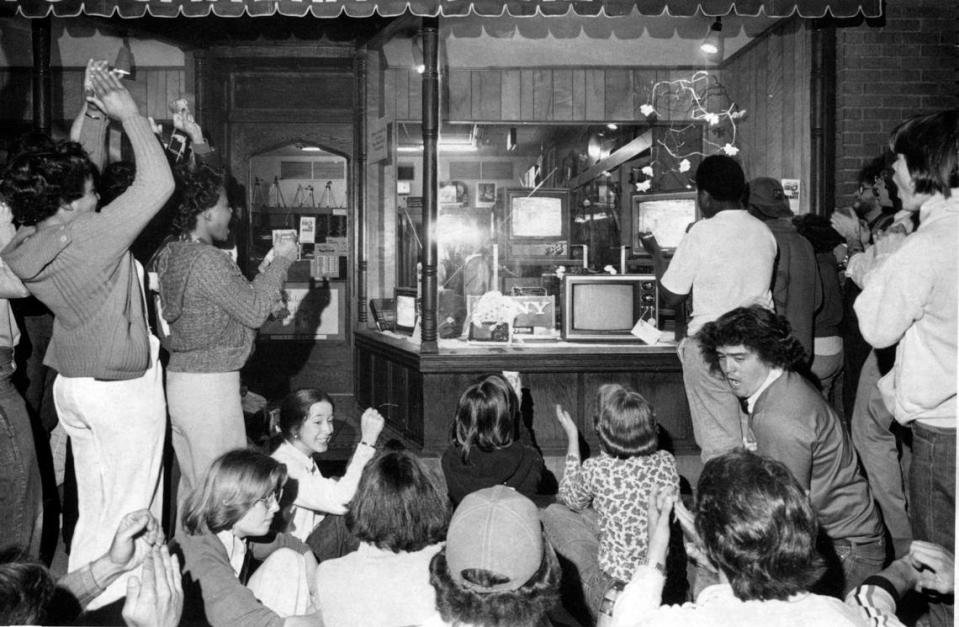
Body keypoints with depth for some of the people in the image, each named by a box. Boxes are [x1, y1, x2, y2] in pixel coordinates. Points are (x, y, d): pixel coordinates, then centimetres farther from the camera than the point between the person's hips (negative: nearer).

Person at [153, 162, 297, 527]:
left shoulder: (171, 256, 10)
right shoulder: (206, 260, -19)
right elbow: (254, 311, -13)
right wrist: (280, 262, -3)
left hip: (178, 378, 10)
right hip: (210, 384, -10)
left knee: (191, 484, 17)